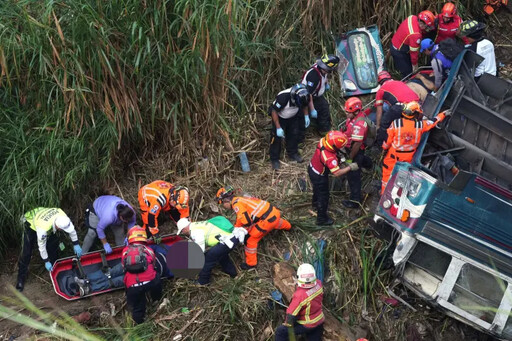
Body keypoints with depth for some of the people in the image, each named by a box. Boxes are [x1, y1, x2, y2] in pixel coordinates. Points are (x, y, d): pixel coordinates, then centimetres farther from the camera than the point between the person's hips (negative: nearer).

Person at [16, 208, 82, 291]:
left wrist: (76, 244, -6)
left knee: (54, 244, 6)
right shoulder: (43, 228, -45)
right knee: (27, 252, -6)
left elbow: (71, 228, -12)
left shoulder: (62, 215, -34)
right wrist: (46, 262, -17)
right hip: (30, 223, -5)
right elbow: (41, 245, -28)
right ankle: (21, 279, 8)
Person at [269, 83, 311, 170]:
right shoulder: (283, 97, -41)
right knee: (277, 137, -3)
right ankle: (274, 159, 11)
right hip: (279, 117, -5)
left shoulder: (302, 96, -26)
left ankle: (293, 153, 32)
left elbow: (304, 104, 1)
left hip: (293, 117, 5)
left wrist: (306, 116, -9)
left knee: (294, 134, 10)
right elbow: (274, 111, -28)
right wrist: (278, 128, -26)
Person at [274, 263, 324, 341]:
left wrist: (287, 325, -8)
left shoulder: (300, 295, -33)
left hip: (307, 325, -6)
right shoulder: (318, 284, -16)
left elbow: (291, 314, -24)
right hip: (319, 322, 6)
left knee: (280, 331, 4)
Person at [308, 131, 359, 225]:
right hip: (319, 176, -8)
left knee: (317, 188, 35)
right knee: (323, 196, 14)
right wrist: (350, 167, -25)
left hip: (312, 168, 8)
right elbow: (336, 173, -36)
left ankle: (316, 203, 64)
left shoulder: (323, 140, -22)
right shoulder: (329, 158, -43)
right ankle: (322, 219, 33)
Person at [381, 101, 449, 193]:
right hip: (409, 157, 2)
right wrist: (443, 114, 15)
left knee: (388, 171, 17)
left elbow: (388, 138, -11)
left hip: (394, 154, -2)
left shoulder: (395, 123, -23)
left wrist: (384, 147, 8)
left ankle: (384, 191, 26)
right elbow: (433, 122, -1)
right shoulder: (420, 125, -19)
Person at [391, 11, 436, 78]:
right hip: (399, 52, -9)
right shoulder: (415, 35, -35)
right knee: (408, 73, 2)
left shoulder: (413, 17, -13)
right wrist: (415, 65, -9)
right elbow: (414, 51, -22)